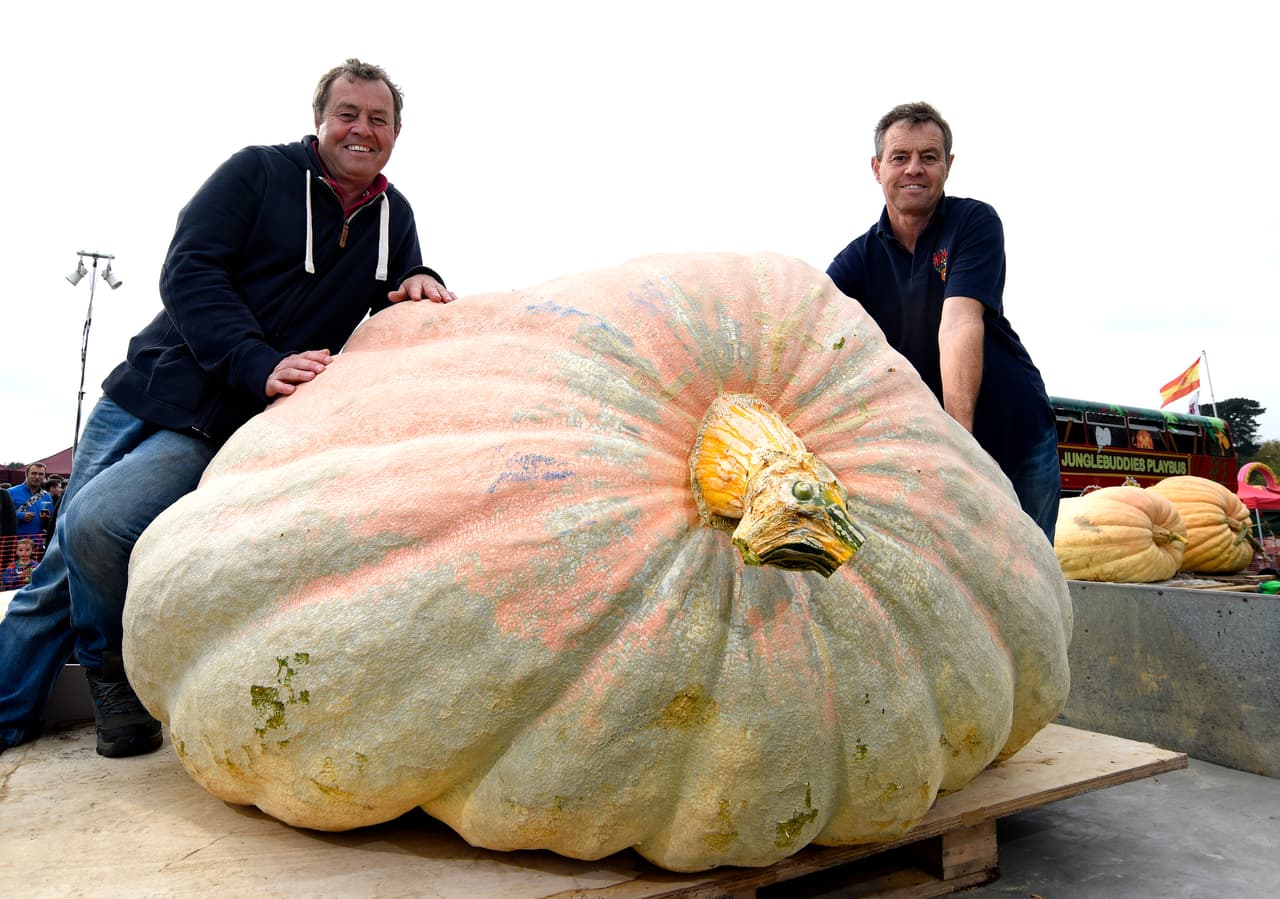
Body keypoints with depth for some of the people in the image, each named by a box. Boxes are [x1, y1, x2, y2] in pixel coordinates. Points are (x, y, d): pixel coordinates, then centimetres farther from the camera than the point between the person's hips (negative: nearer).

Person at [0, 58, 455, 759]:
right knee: (60, 569, 7)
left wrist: (418, 283, -14)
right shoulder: (258, 172, -2)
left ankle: (114, 671, 4)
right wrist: (259, 364, -25)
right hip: (147, 389, 1)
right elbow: (189, 270, -10)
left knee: (95, 525, -21)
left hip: (228, 428, -1)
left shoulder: (393, 218, 8)